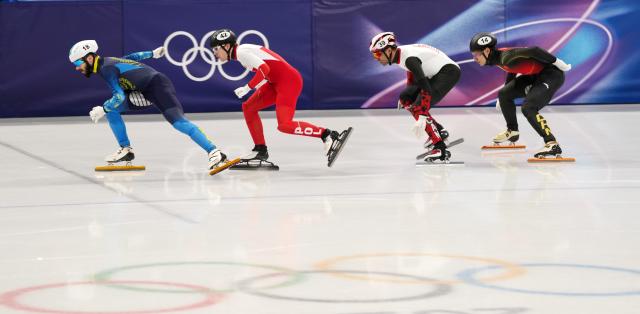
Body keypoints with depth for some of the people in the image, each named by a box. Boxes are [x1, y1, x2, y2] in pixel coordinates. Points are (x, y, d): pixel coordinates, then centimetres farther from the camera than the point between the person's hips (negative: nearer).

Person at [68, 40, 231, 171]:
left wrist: (102, 109, -13)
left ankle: (214, 153, -33)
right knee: (111, 108, 8)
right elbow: (132, 57, 27)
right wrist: (152, 53, 39)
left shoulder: (106, 68, -16)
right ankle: (126, 150, 12)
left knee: (177, 120, -25)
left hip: (157, 85, -10)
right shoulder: (107, 62, 13)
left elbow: (120, 96, -23)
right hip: (144, 92, 10)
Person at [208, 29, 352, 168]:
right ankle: (260, 150, 20)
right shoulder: (243, 50, 18)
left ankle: (328, 135, -23)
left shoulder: (241, 51, -11)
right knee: (248, 107, 15)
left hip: (288, 81, -10)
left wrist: (247, 88, -16)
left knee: (284, 125, -21)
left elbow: (264, 69, -23)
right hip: (277, 83, 10)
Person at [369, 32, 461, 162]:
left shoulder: (409, 58, -26)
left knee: (419, 108, -20)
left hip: (449, 71, -10)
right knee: (406, 98, 13)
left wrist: (423, 117, -35)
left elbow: (425, 87, -32)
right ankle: (439, 131, 11)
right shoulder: (401, 53, 4)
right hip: (435, 74, 10)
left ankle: (441, 149, -23)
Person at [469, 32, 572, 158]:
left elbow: (534, 51, -30)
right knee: (504, 94, 14)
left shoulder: (506, 57, -27)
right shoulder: (498, 57, 3)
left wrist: (557, 63, -23)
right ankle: (512, 131, 33)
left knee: (528, 108, -24)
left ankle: (552, 144, -27)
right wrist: (504, 96, 31)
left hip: (552, 74, -10)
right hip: (535, 76, 10)